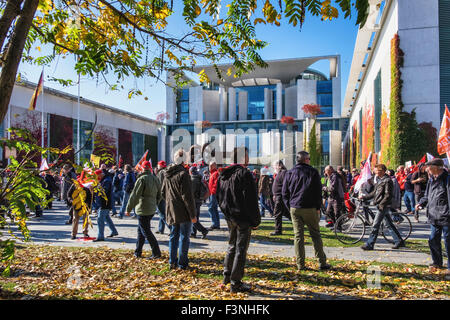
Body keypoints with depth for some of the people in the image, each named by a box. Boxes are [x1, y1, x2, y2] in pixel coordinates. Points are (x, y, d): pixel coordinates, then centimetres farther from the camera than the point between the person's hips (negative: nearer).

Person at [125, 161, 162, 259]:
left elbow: (134, 195, -16)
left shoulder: (142, 179, -15)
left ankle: (156, 253, -1)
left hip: (143, 210, -8)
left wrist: (128, 209, -10)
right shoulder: (155, 179, 8)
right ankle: (137, 252, 24)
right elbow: (159, 196, 16)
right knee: (140, 230, 18)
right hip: (152, 210, 8)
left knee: (146, 232, -1)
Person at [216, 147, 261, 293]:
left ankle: (227, 276, 31)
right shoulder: (244, 174, -17)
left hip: (230, 218, 8)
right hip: (243, 219, -8)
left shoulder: (223, 175, 8)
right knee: (241, 249, 2)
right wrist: (256, 220, -11)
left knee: (232, 246, 22)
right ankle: (235, 283, 9)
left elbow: (220, 198, 14)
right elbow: (251, 200, -18)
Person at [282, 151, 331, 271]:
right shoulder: (313, 172, -2)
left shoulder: (289, 173, 6)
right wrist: (318, 207, 5)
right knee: (315, 235, 7)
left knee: (298, 236, 5)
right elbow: (318, 191, -1)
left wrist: (289, 207, 12)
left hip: (294, 209, 2)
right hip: (310, 208, -2)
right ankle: (322, 263, 10)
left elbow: (284, 192, 7)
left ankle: (300, 265, 7)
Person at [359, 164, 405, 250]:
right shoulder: (379, 179, 15)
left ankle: (369, 245, -3)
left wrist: (381, 204, -22)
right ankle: (399, 241, 26)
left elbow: (388, 195, -19)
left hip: (384, 206, -10)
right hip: (381, 205, 10)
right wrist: (364, 197, 16)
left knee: (375, 225, -7)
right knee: (388, 224, 16)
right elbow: (374, 193, 20)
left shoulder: (387, 180, -14)